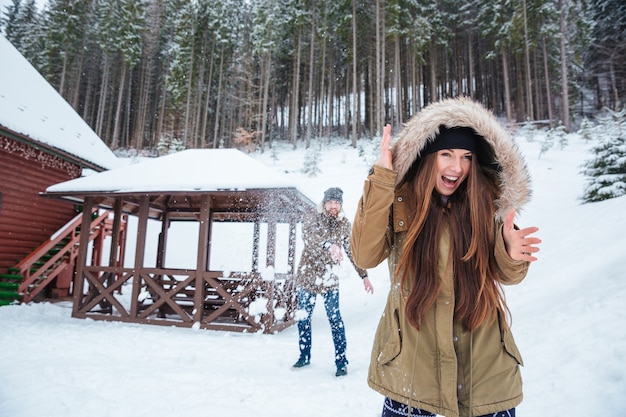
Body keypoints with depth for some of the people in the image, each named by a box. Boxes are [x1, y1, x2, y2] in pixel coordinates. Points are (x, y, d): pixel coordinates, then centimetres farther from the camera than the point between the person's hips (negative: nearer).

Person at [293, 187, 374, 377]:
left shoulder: (344, 224, 2)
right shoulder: (313, 217, -7)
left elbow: (352, 251, 11)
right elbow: (309, 235, -29)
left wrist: (364, 275, 9)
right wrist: (329, 244, -47)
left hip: (329, 278, 1)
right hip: (307, 276, 0)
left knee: (335, 319, -3)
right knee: (303, 318, 9)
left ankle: (341, 361, 9)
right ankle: (304, 356, 26)